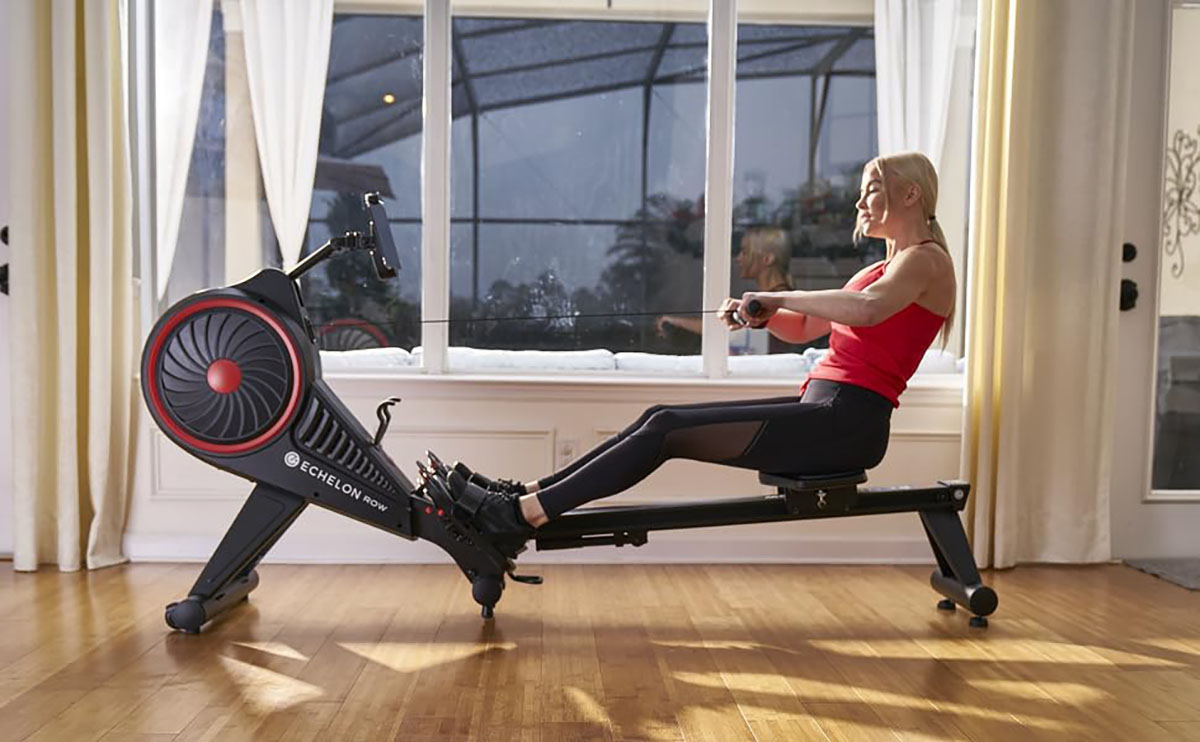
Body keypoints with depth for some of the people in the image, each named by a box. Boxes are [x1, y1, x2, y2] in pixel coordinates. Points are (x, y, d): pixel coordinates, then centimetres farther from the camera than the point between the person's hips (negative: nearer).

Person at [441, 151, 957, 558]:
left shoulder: (925, 259, -4)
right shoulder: (883, 269, 25)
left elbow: (866, 308, -28)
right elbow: (805, 329, 23)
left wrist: (780, 297, -18)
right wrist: (763, 313, 3)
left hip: (846, 425, -9)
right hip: (821, 412, 9)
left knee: (670, 431, -16)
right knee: (663, 419, -3)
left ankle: (522, 517, -14)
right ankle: (525, 495, -3)